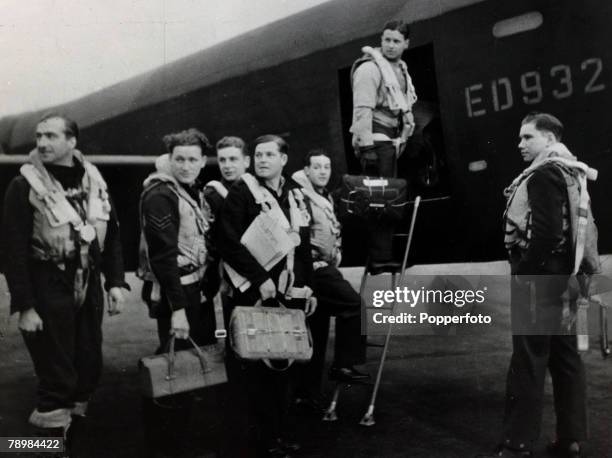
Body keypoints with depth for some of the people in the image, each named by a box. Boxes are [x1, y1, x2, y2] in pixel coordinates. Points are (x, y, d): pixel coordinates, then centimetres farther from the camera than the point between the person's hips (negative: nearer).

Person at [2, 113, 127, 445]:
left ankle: (75, 419, 29)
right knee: (57, 375, -2)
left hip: (88, 287, 5)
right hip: (48, 289, -5)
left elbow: (111, 235, 10)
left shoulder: (93, 180, 5)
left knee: (89, 367, 11)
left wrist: (115, 282, 2)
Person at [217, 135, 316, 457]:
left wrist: (308, 286, 13)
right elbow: (228, 242, -14)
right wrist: (260, 278, -18)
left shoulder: (294, 194, 14)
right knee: (259, 366, -2)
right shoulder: (242, 191, -6)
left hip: (289, 295, 6)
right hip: (255, 294, -6)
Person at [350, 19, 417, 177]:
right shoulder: (370, 68, -12)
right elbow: (362, 109, -19)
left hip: (391, 139, 9)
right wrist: (366, 145, -25)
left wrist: (401, 139, 22)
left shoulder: (401, 68, 18)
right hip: (376, 140, -9)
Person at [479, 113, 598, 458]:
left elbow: (545, 232, -24)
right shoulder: (571, 172, 16)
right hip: (565, 274, 10)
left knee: (528, 362, -6)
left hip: (540, 277, -10)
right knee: (566, 358, 12)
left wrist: (524, 272, -17)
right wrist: (578, 269, 20)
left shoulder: (544, 174, -14)